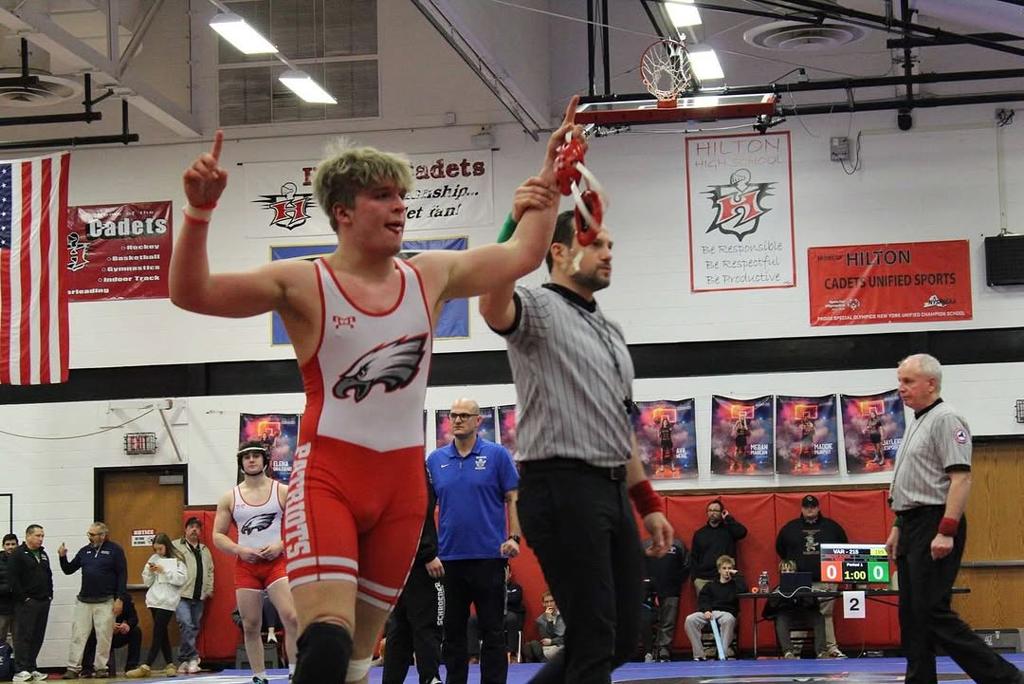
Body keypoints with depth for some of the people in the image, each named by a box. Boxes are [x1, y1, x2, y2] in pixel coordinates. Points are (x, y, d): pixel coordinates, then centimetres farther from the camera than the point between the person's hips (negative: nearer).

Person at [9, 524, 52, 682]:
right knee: (24, 636, -9)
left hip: (43, 602, 7)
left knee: (37, 638, 7)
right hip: (26, 603, -7)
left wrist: (49, 594, 12)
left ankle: (31, 668, 12)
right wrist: (23, 597, -16)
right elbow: (13, 579, -13)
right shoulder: (18, 555, -6)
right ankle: (20, 670, -11)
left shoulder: (43, 555, 18)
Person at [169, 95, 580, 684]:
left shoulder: (430, 277, 8)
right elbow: (192, 293, -13)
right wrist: (199, 212, -28)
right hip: (328, 476, -4)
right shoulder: (304, 285, -5)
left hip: (403, 482, 5)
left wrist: (551, 171, 11)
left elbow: (523, 255, 14)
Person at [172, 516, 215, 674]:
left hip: (199, 596, 6)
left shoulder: (205, 550, 20)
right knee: (186, 625, -19)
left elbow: (210, 571, 23)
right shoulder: (176, 546, 1)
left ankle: (185, 659, 13)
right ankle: (192, 657, -16)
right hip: (182, 595, -6)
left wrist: (209, 589, 13)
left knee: (194, 628, 7)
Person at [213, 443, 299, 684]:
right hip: (246, 565, 2)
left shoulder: (283, 492, 2)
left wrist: (281, 545, -13)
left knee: (292, 618, -19)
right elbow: (218, 535, 8)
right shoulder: (230, 498, 7)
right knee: (250, 627, 3)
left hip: (277, 562, -2)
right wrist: (239, 550, -9)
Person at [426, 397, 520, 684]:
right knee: (453, 631, 9)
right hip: (449, 557, 3)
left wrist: (513, 537, -12)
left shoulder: (497, 455, 0)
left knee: (492, 630, 1)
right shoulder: (435, 459, 9)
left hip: (489, 555, -3)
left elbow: (512, 499, 0)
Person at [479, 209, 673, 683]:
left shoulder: (612, 333, 23)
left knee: (622, 639, 11)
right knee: (594, 642, -7)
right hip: (562, 490, -9)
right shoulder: (540, 307, -4)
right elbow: (493, 306, -30)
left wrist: (649, 505, 22)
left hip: (613, 492, 9)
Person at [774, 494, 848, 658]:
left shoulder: (832, 527, 9)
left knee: (826, 615, 2)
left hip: (827, 581, 0)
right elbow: (780, 548, 21)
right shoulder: (790, 528, 9)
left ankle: (830, 648, 5)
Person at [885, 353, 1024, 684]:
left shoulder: (946, 419, -11)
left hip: (934, 526, -10)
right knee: (912, 615, 8)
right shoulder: (916, 424, 20)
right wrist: (898, 527, 23)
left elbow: (961, 478, -19)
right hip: (913, 526, 10)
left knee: (933, 613, -14)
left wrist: (946, 532, -25)